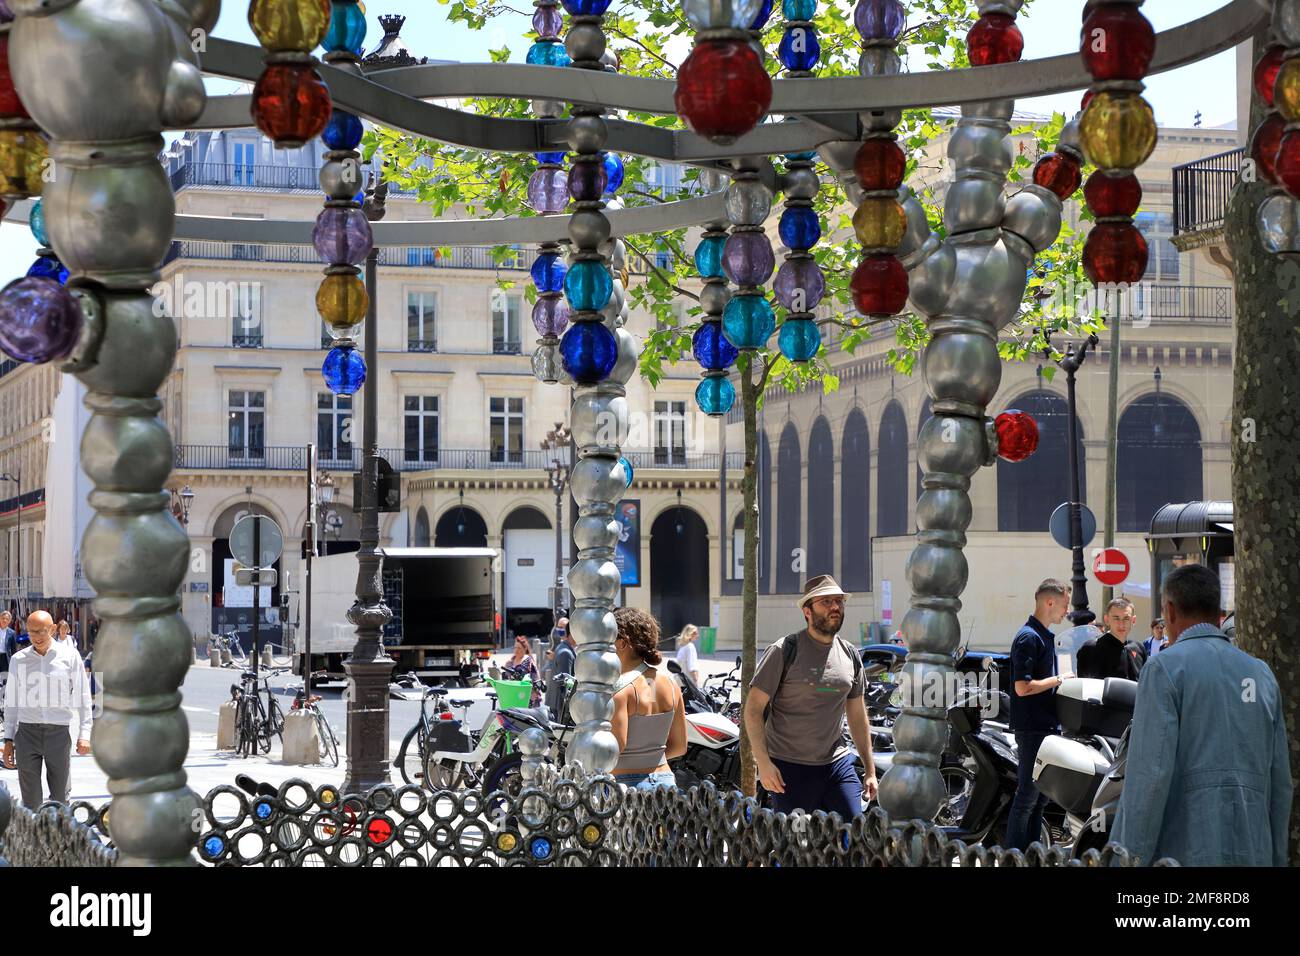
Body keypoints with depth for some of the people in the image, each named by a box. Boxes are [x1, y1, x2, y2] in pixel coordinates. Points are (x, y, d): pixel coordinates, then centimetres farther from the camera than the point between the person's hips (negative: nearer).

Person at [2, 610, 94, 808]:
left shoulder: (69, 656, 1)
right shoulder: (18, 659, 7)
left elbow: (82, 697, 4)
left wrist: (84, 734, -3)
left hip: (59, 732, -1)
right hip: (27, 732, 1)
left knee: (59, 799, 4)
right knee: (30, 800, -1)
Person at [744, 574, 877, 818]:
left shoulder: (850, 656, 11)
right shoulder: (785, 651, -6)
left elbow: (857, 716, 20)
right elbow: (753, 708, -7)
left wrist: (870, 770, 17)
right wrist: (763, 762, -16)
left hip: (837, 764, 5)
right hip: (790, 769, -5)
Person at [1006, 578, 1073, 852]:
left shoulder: (1045, 636, 16)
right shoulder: (1028, 637, -16)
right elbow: (1023, 687, -23)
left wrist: (1060, 681, 10)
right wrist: (1059, 680, -14)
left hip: (1047, 726, 10)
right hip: (1032, 727, -10)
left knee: (1041, 796, 15)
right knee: (1027, 796, -6)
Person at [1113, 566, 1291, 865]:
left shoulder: (1164, 669, -3)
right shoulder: (1261, 674, 15)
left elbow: (1149, 776, -12)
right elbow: (1280, 781, 14)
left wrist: (1129, 861, -11)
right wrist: (1276, 859, 20)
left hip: (1185, 852, -6)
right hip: (1253, 853, 6)